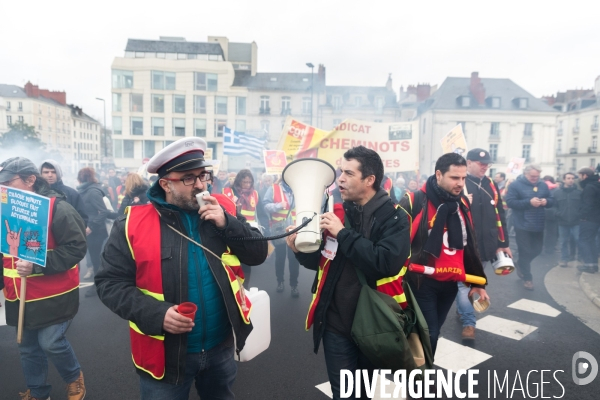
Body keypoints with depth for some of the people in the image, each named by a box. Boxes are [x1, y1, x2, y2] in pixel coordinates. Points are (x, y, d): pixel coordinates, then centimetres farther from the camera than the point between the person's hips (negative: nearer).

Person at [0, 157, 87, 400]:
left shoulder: (55, 206, -14)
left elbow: (76, 247, -19)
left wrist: (37, 266, -26)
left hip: (53, 295, -7)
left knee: (51, 343, -3)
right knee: (28, 348, 16)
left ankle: (74, 378, 26)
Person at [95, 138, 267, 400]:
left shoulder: (223, 210, -3)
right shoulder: (134, 223, -11)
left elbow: (258, 254, -4)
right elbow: (111, 283, -8)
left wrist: (227, 223, -20)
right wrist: (156, 314, -23)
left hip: (220, 346, 3)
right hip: (164, 354, -2)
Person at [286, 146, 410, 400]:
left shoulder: (394, 217, -10)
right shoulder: (336, 212, 1)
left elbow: (387, 263, -27)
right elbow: (321, 261, 8)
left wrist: (343, 234, -24)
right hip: (336, 321, 2)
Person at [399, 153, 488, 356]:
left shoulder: (462, 204, 7)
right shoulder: (414, 202, -14)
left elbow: (470, 247, 16)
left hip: (450, 283, 6)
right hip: (422, 282, -6)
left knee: (433, 333, 18)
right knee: (427, 334, -3)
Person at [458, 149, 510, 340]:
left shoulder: (491, 185, 11)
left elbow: (499, 215, 14)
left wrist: (504, 243, 14)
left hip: (486, 245, 6)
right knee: (465, 283, -2)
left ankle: (462, 310, 38)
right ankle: (469, 322, 8)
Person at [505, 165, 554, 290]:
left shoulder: (543, 185, 7)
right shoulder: (516, 185, -8)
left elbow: (551, 201, 12)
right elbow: (510, 202, -17)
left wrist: (546, 201, -12)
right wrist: (529, 202, -25)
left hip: (538, 225, 5)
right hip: (523, 225, -5)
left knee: (537, 250, 14)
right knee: (525, 252, 2)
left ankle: (520, 264, 40)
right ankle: (527, 278, 16)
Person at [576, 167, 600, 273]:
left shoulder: (589, 187, -16)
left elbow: (588, 204, -22)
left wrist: (582, 215, -15)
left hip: (588, 219, -9)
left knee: (584, 241, -3)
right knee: (591, 241, 15)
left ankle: (589, 265, -5)